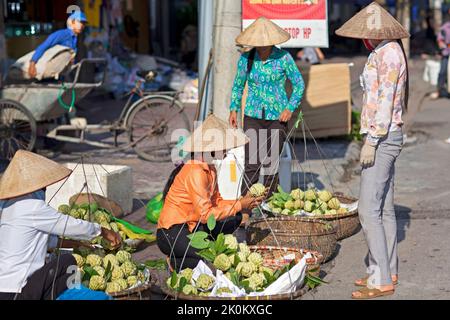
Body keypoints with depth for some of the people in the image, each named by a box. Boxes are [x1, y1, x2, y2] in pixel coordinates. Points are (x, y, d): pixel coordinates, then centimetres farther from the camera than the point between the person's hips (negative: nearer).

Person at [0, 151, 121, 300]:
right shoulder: (32, 207, -16)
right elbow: (71, 226, -7)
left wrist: (72, 244, 24)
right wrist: (104, 232, 8)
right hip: (13, 294, -9)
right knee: (66, 262, -2)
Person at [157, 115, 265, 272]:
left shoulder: (209, 168, 8)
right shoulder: (195, 172, -22)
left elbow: (217, 202, 9)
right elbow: (205, 214, -24)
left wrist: (243, 201, -5)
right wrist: (239, 205, -18)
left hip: (191, 227, 10)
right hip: (172, 234, -10)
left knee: (235, 218, 4)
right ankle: (177, 262, -2)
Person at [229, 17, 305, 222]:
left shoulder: (283, 58, -6)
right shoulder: (246, 58, 0)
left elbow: (299, 84, 3)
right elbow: (238, 85, 14)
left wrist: (290, 108, -7)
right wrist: (233, 109, 6)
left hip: (277, 117, -1)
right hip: (253, 116, 1)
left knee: (271, 163, 3)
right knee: (251, 163, -6)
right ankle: (245, 211, -4)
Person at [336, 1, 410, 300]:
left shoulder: (388, 53, -15)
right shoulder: (387, 52, 16)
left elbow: (385, 101, -21)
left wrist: (372, 141, -21)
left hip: (383, 138, -10)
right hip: (387, 137, 10)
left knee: (369, 210, -9)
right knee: (385, 208, 14)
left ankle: (381, 280, -6)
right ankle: (389, 271, 22)